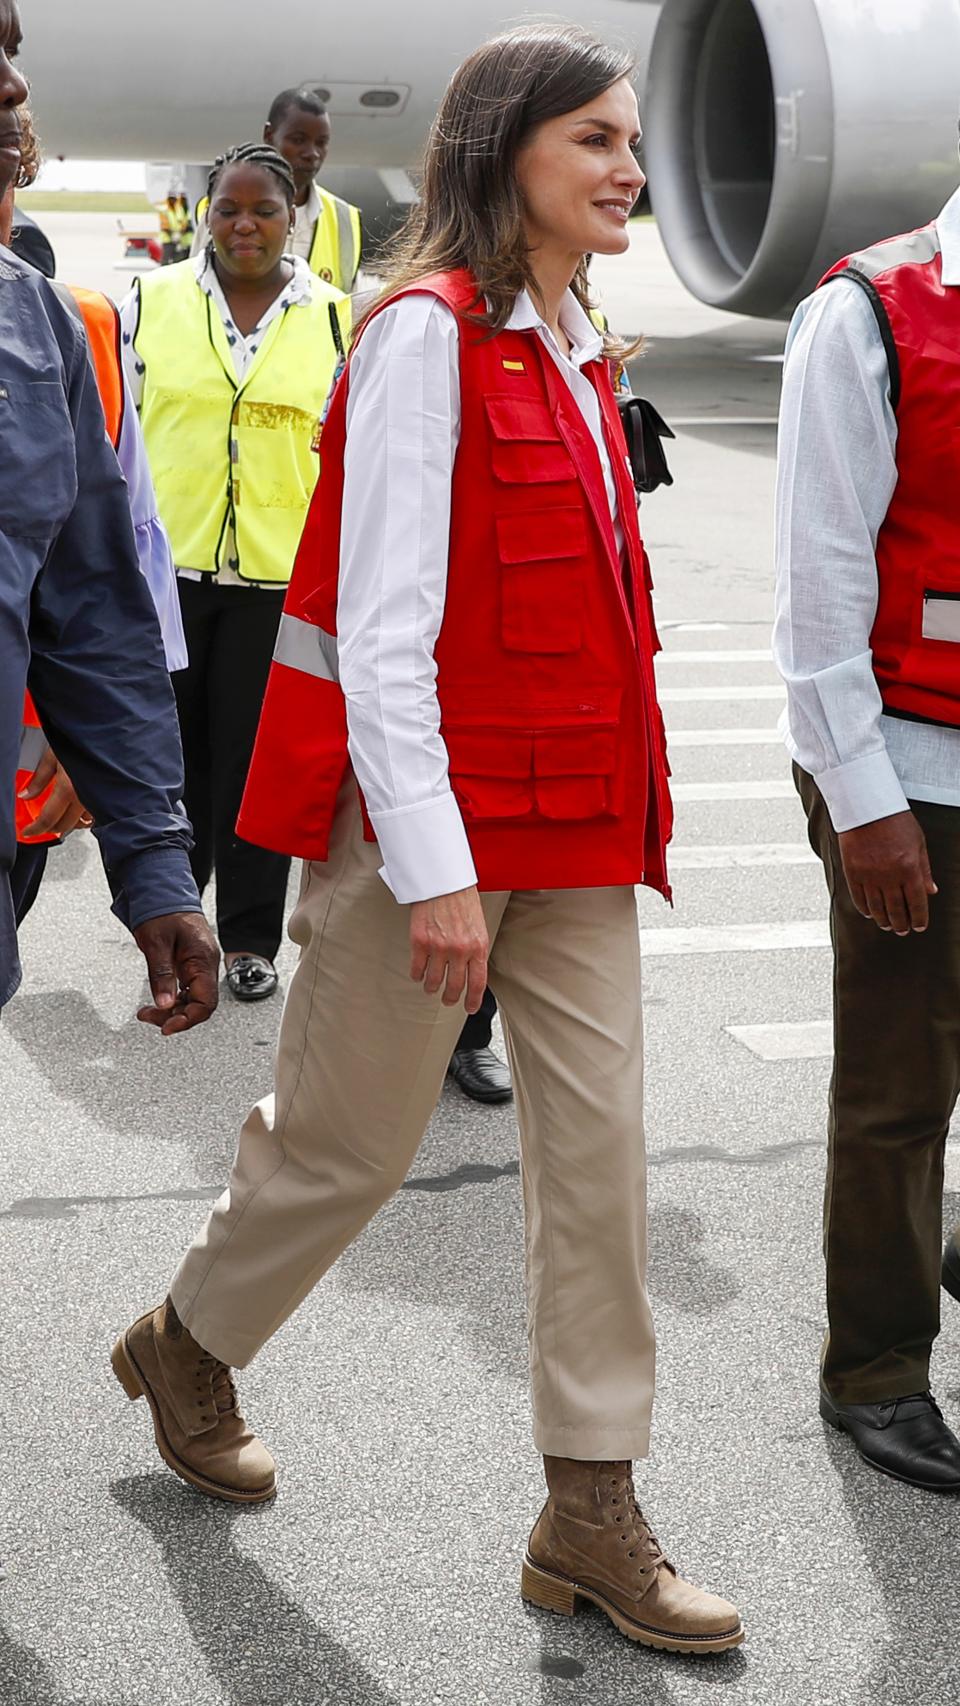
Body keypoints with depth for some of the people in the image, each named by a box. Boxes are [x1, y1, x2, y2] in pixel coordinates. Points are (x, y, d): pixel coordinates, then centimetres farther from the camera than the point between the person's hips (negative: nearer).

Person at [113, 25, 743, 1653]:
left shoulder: (573, 353, 13)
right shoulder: (426, 331, -13)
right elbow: (379, 624, -18)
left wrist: (631, 797, 12)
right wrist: (434, 867, -20)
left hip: (573, 826, 8)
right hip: (436, 812, -7)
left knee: (599, 1143, 4)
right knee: (349, 1141, 8)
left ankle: (591, 1513, 12)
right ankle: (186, 1345, 36)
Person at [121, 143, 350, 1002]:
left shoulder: (336, 319, 4)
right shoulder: (153, 302, 3)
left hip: (281, 576, 0)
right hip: (166, 568, 1)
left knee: (258, 761, 6)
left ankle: (250, 938, 18)